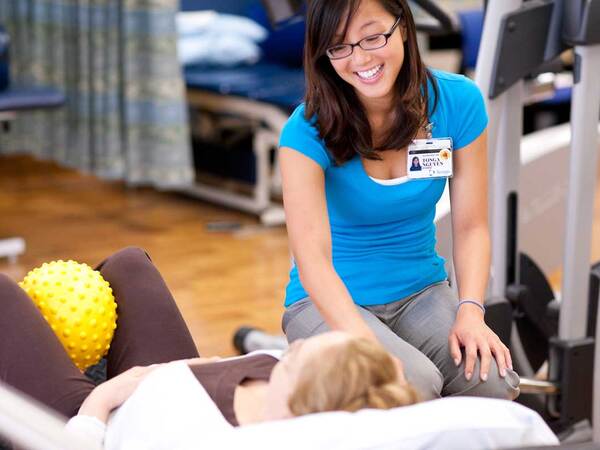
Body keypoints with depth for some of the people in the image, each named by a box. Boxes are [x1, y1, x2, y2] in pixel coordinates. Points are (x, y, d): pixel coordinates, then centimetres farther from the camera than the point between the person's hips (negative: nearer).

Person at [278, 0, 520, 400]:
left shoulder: (457, 102, -9)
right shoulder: (308, 131, -19)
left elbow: (471, 227, -5)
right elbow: (312, 258, -27)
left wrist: (470, 311, -22)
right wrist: (368, 346, -42)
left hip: (422, 292, 4)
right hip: (332, 303, -3)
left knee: (494, 382, -24)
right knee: (414, 385, -31)